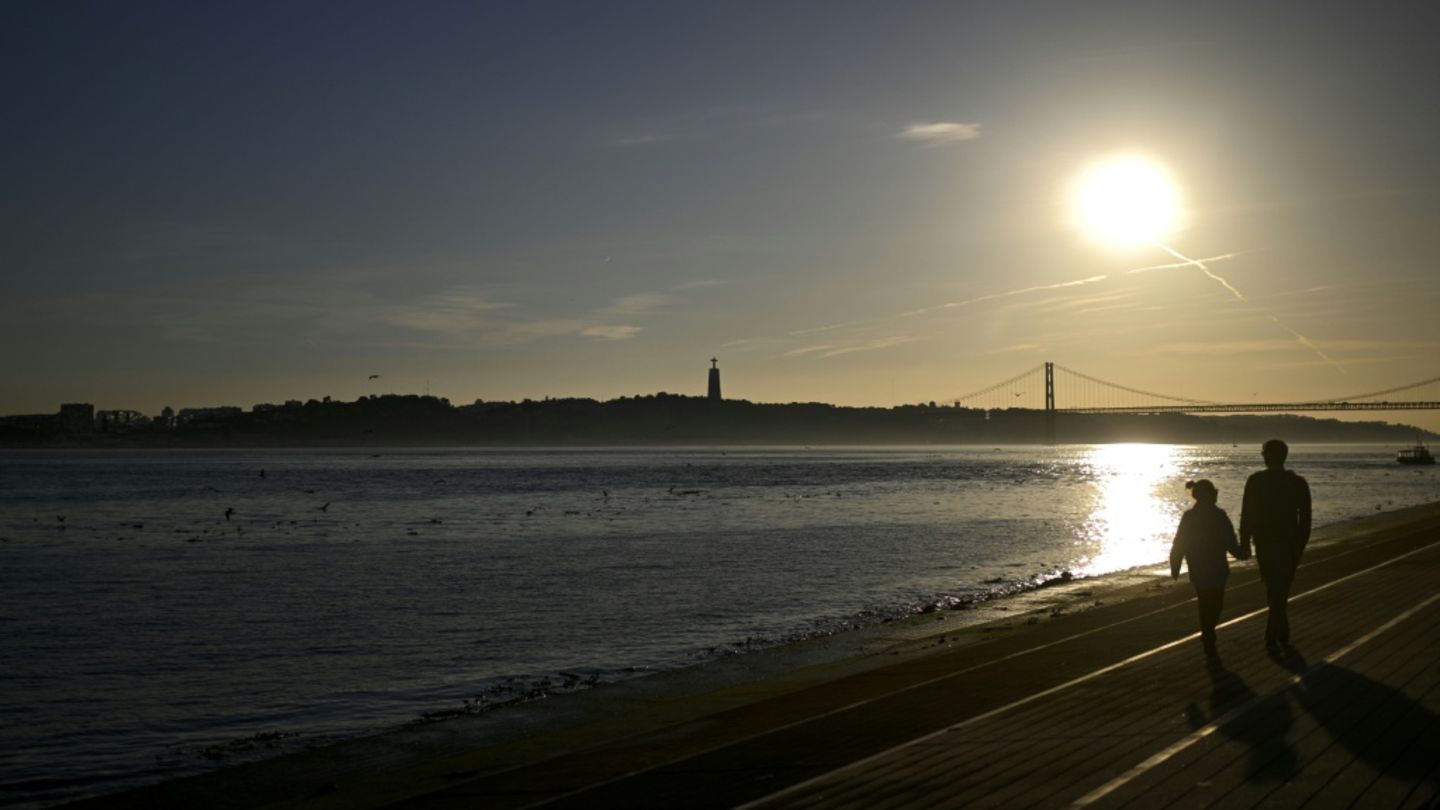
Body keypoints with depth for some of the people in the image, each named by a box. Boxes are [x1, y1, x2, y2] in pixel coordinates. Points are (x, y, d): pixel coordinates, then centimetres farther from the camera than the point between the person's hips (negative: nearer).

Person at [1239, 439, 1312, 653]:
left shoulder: (1255, 481, -5)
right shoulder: (1297, 483, -4)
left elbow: (1246, 514, -4)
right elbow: (1304, 518, -3)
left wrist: (1244, 543, 3)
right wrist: (1301, 545, 6)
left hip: (1263, 542, 1)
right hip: (1287, 543, -1)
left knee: (1273, 589, 18)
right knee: (1279, 590, 4)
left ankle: (1281, 633, 27)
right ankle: (1273, 638, -2)